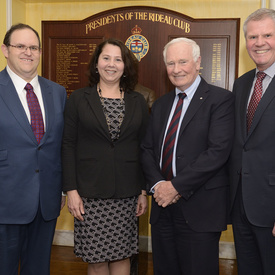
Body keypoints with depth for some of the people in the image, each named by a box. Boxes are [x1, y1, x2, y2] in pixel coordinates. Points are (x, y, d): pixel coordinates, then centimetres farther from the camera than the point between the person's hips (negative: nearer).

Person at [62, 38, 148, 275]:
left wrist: (144, 191, 4)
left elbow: (144, 148, 8)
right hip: (90, 193, -1)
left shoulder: (138, 102, 8)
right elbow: (68, 146, 1)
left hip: (127, 195, 2)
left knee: (122, 256, 8)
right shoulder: (78, 99, 4)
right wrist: (71, 190, -6)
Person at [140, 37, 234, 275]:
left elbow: (218, 151, -16)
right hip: (163, 205, 6)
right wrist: (157, 184, -6)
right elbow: (147, 149, 12)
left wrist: (176, 186, -16)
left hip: (200, 209, -5)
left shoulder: (220, 99, -6)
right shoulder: (160, 104, 15)